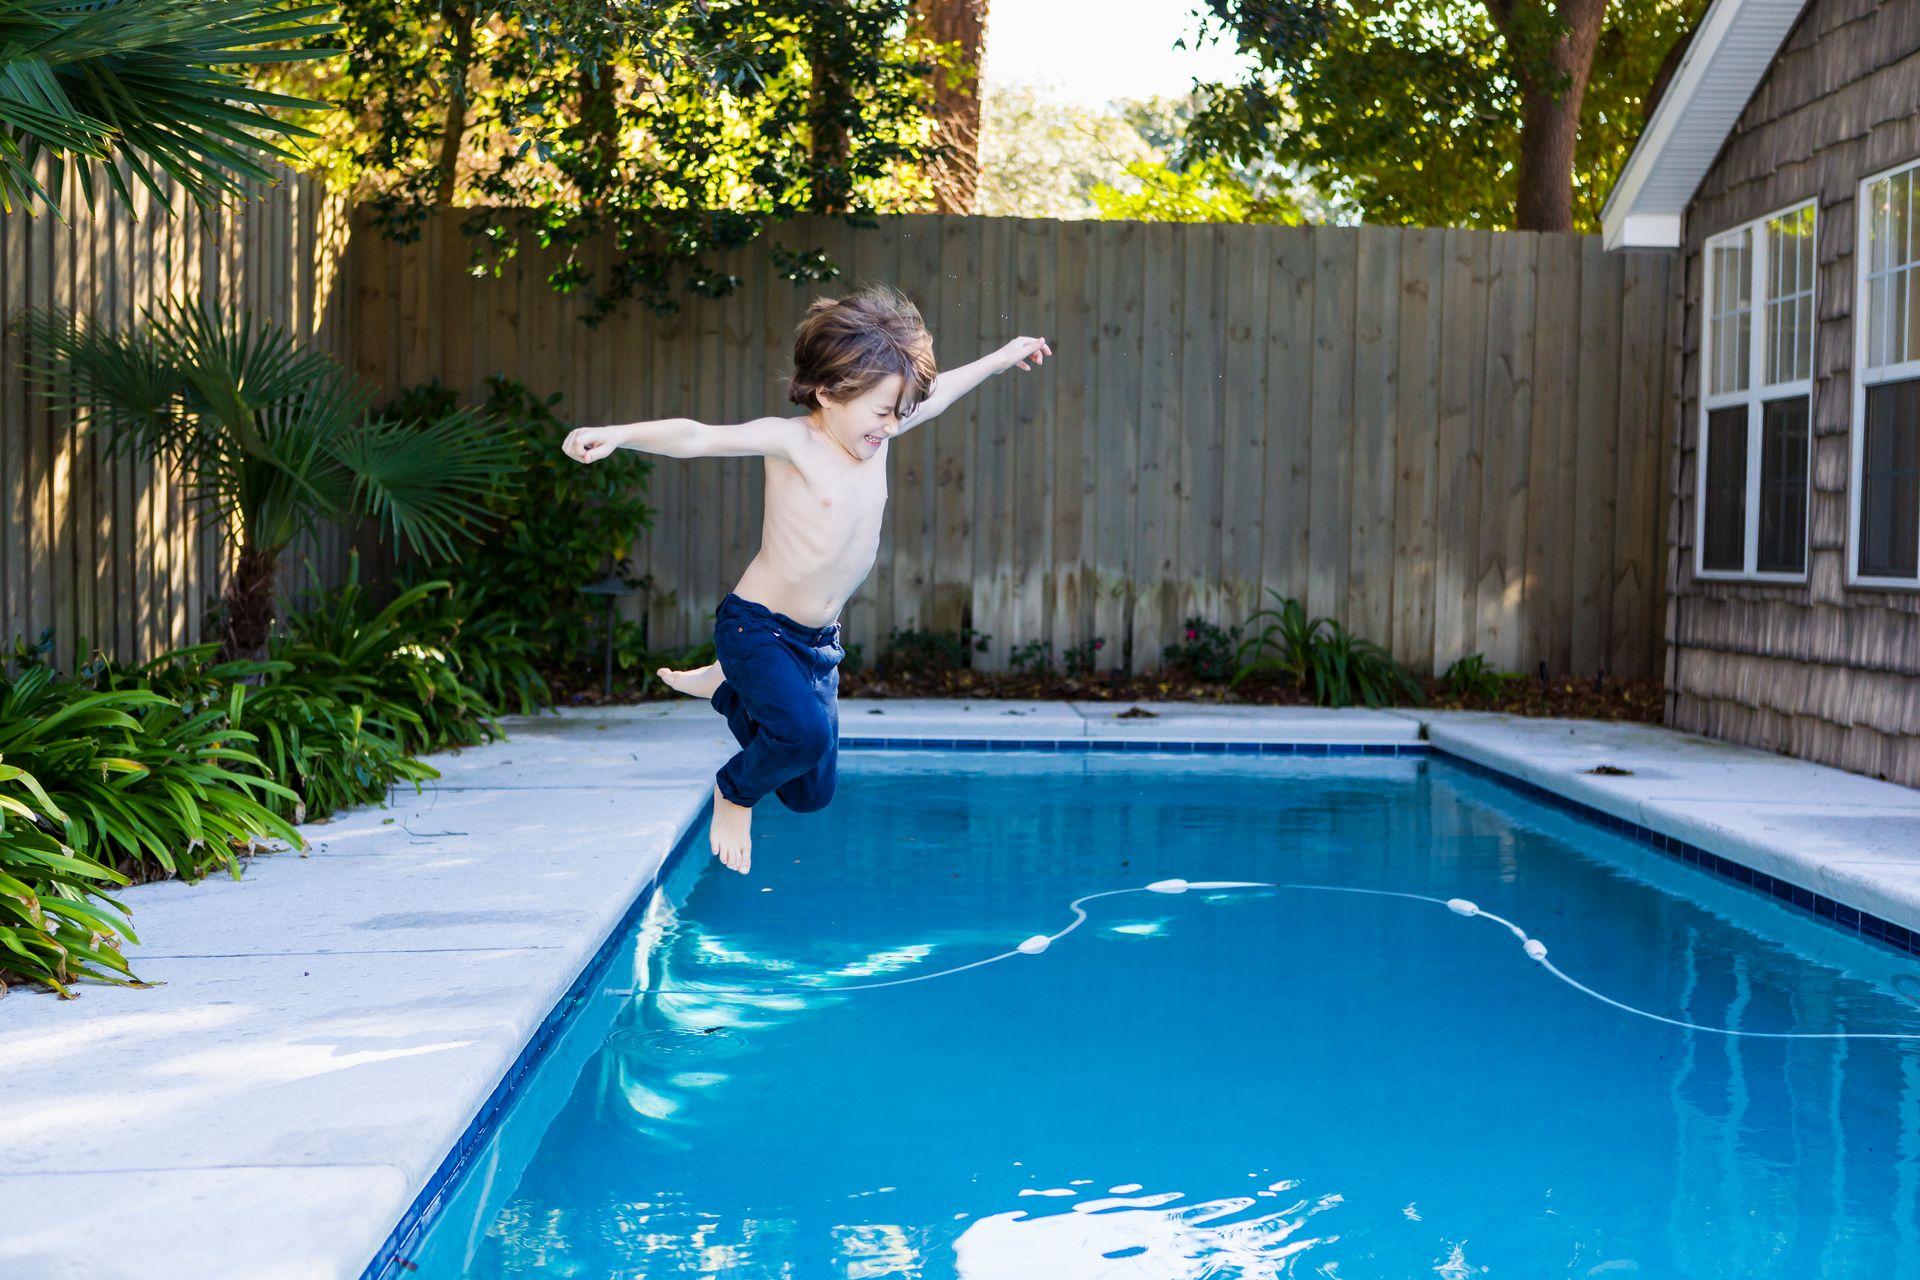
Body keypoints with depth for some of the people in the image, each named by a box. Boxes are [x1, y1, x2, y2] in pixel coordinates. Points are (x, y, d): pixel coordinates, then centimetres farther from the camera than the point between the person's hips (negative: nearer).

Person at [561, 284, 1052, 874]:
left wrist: (1002, 357, 33)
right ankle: (734, 791, 1)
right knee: (806, 733, -34)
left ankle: (725, 688, 39)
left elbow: (937, 393, 19)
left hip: (820, 642, 7)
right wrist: (618, 434, -47)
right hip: (757, 627, -7)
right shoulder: (792, 441, -19)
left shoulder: (877, 431, 1)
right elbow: (698, 437, -31)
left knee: (811, 794, 16)